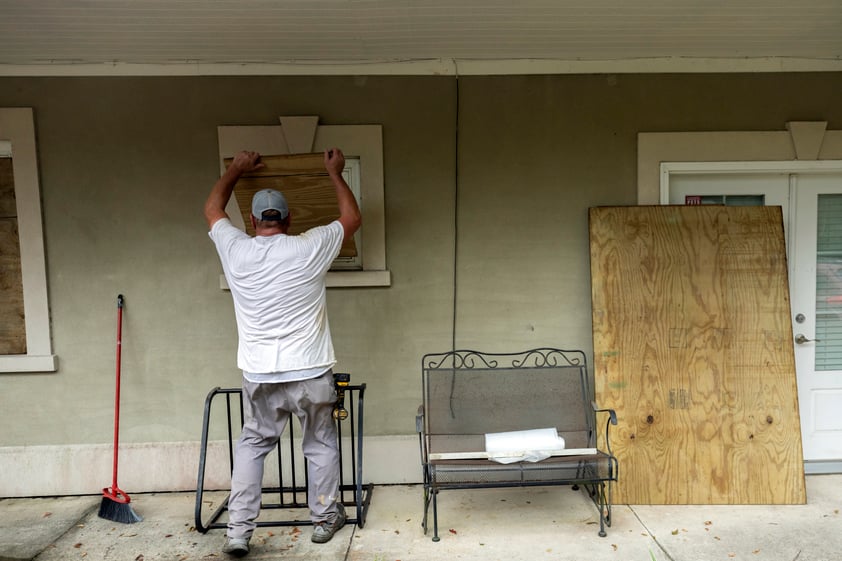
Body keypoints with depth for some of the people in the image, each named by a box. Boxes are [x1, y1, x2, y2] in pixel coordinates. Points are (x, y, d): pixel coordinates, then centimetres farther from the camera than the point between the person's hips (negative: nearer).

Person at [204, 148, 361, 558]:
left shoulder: (235, 250, -1)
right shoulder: (309, 248, -7)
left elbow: (211, 209, 19)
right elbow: (352, 219, 9)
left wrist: (236, 169, 31)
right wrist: (335, 172, 19)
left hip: (259, 376, 2)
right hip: (311, 374, -1)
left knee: (251, 445, 19)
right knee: (320, 446, 17)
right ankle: (324, 519, 30)